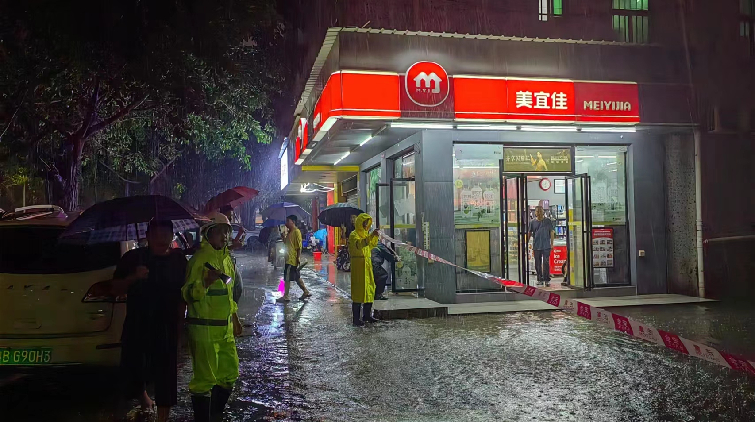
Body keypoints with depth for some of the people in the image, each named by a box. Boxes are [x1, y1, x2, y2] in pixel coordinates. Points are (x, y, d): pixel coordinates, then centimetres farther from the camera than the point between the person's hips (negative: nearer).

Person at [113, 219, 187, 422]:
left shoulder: (178, 259, 2)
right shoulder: (133, 257, -1)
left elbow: (183, 292, 6)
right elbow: (117, 287, 1)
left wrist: (180, 319, 2)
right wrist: (134, 277, -18)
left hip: (166, 324, 0)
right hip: (136, 323, 1)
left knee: (165, 371, -1)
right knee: (132, 365, 8)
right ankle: (142, 393, 43)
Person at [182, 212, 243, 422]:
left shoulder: (227, 258, 12)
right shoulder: (199, 259, -12)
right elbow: (188, 294, -15)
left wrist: (235, 318, 23)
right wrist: (207, 282, -32)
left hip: (225, 327, 8)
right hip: (204, 328, -8)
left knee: (230, 373, 15)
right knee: (205, 378, -3)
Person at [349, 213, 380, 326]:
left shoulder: (365, 234, 19)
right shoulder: (354, 234, -9)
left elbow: (371, 246, 24)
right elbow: (358, 244, -28)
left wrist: (375, 237, 7)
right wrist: (370, 236, -36)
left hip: (367, 265, 9)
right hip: (358, 265, -9)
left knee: (370, 290, 12)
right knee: (359, 290, -9)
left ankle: (367, 315, 23)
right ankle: (356, 318, -5)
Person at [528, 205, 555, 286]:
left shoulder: (548, 221, 4)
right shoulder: (532, 222, 7)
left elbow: (552, 232, 6)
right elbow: (529, 233, 12)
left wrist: (552, 243, 1)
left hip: (546, 246, -2)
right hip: (536, 246, 2)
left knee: (546, 263, -6)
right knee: (537, 264, 7)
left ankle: (547, 280, -1)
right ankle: (540, 279, 17)